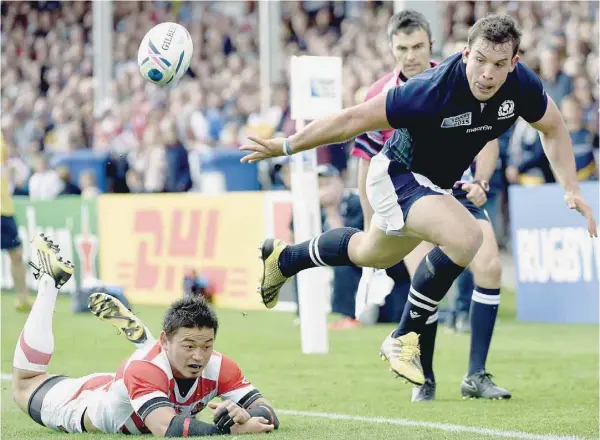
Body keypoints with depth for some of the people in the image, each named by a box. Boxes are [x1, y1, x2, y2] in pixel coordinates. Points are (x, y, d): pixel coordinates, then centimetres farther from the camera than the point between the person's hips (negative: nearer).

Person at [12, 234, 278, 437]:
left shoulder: (219, 367, -34)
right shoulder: (143, 369, -48)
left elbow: (266, 414, -33)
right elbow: (167, 429, -60)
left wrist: (245, 416, -56)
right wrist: (234, 429, -67)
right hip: (90, 406, -5)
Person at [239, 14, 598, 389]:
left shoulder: (522, 84, -21)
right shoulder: (431, 91, -36)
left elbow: (553, 128, 1)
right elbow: (354, 119, -27)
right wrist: (287, 147, -20)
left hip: (437, 185, 7)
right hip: (397, 176, -7)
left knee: (372, 254, 31)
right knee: (466, 236, -32)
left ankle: (283, 260, 57)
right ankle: (404, 340, -16)